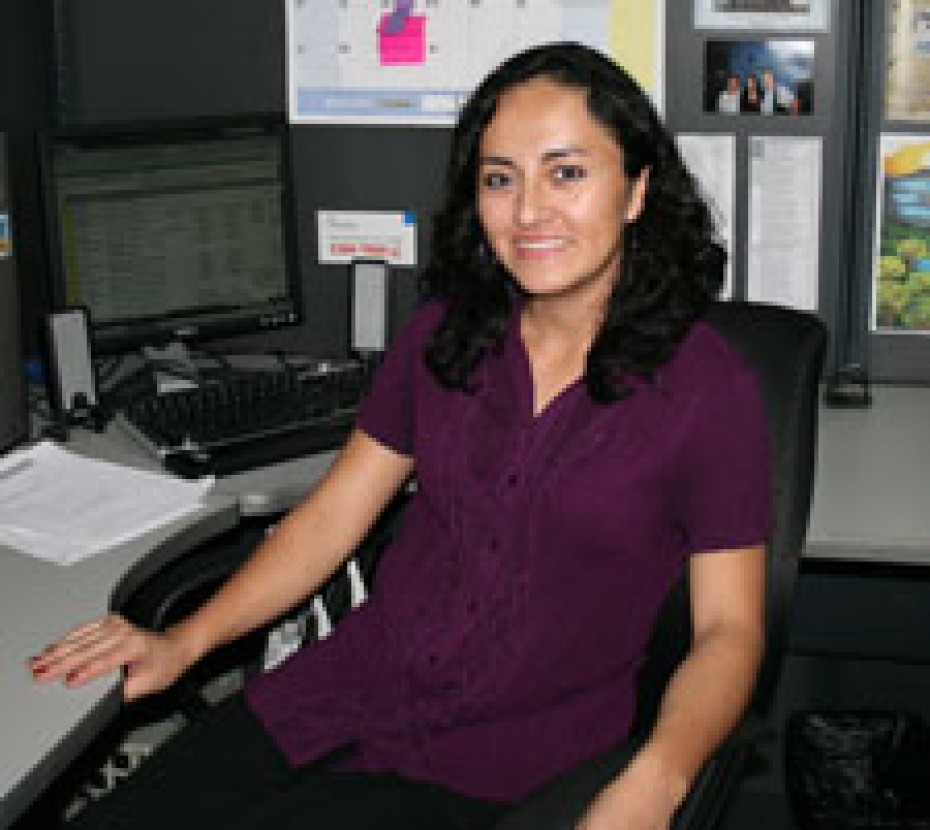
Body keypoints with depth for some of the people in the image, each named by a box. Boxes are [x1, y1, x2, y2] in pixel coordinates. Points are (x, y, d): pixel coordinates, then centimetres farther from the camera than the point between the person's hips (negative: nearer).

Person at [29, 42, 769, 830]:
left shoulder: (710, 388, -7)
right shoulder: (445, 334, 6)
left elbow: (728, 629, -6)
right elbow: (333, 513, 10)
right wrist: (182, 642, 0)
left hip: (511, 762, -4)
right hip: (347, 690, 4)